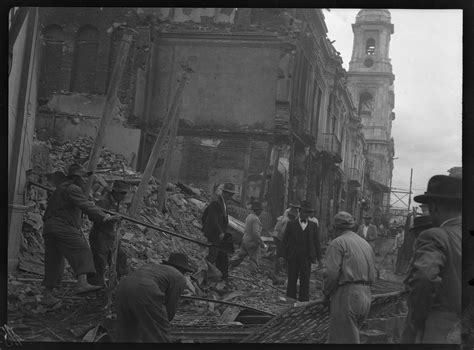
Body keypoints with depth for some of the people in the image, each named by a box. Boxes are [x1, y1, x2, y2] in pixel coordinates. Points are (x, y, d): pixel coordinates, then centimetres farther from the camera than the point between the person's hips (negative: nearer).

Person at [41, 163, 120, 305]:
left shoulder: (61, 188, 26)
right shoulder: (72, 189, -7)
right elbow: (86, 206, -20)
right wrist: (105, 217, -27)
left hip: (49, 229, 10)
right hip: (62, 228, -10)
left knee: (54, 262, 12)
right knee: (81, 250, -20)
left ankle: (47, 295, 16)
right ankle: (82, 283, -38)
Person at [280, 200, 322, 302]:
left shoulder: (313, 226, 8)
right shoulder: (291, 224, 4)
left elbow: (317, 242, 9)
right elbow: (285, 241, 4)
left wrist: (319, 258, 4)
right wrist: (283, 256, -2)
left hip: (306, 259, 1)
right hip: (292, 258, -1)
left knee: (305, 282, -2)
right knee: (292, 281, 4)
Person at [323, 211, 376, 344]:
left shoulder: (338, 243, -6)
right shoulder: (366, 244, 18)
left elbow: (332, 273, -16)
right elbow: (372, 277, 16)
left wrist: (326, 293, -1)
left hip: (346, 298, -8)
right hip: (366, 298, 8)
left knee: (343, 340, -3)